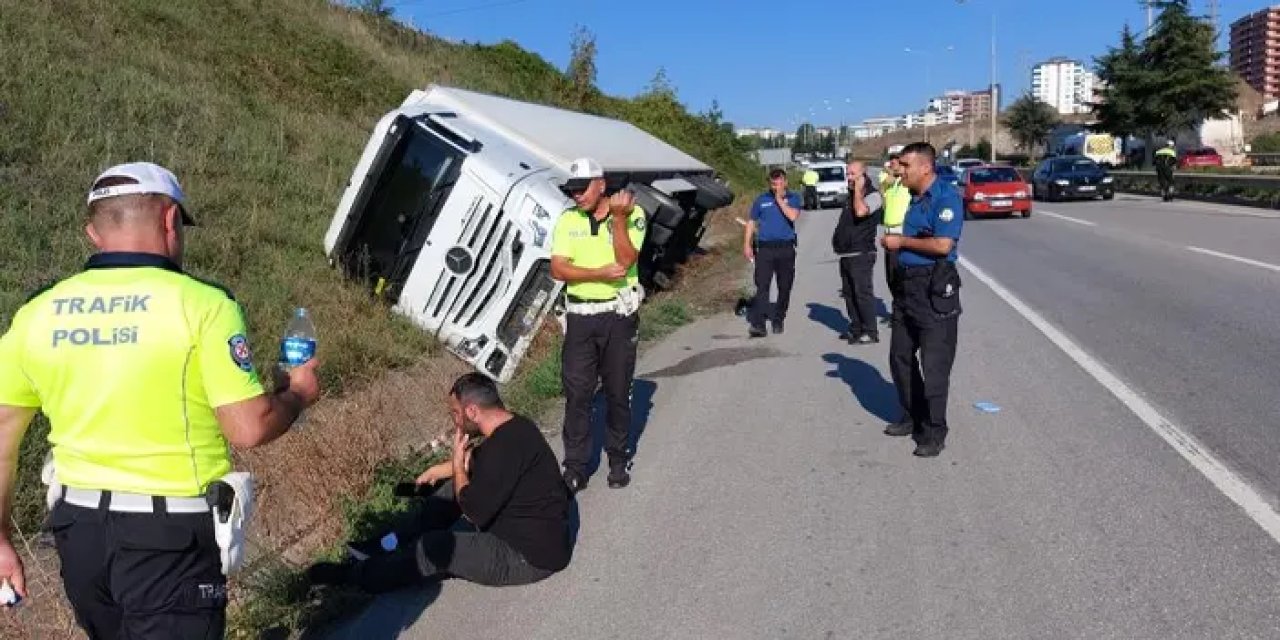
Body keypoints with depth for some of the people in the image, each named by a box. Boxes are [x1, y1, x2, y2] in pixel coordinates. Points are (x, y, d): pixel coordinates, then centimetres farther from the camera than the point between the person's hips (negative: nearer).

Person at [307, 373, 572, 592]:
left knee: (435, 548, -13)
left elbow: (473, 513, -23)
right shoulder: (512, 426, 2)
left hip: (532, 555, -10)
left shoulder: (506, 446, -30)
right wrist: (438, 470, 28)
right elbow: (478, 460, 24)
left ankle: (357, 575, 8)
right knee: (457, 485, 15)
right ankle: (392, 544, 19)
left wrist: (458, 465, -11)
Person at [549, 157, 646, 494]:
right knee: (577, 394, 2)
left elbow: (626, 260, -16)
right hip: (580, 317, 2)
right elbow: (557, 269, -7)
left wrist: (618, 218, -24)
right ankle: (575, 469, 9)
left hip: (619, 316, -2)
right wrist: (600, 273, -18)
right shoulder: (567, 220, 3)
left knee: (618, 392, 8)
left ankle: (619, 459, 25)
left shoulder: (632, 213, -5)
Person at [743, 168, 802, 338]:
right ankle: (758, 324, -15)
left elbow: (793, 216, -14)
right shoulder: (761, 199, 8)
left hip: (786, 249, 1)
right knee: (762, 286, -10)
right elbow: (751, 222, 11)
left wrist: (780, 200, -8)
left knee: (785, 287, 7)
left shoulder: (793, 198, 5)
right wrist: (747, 244, 3)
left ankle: (778, 320, 21)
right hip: (765, 248, -1)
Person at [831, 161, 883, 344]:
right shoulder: (853, 195, 18)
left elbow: (860, 211, -28)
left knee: (862, 292, -9)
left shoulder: (873, 195, -9)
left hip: (861, 253, -9)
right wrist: (838, 239, 14)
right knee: (849, 293, 12)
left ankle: (870, 332, -4)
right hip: (846, 253, 9)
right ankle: (856, 328, 21)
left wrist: (858, 190, -16)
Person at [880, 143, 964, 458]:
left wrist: (902, 241, -14)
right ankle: (912, 417, 32)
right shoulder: (914, 198, 13)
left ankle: (934, 431, 9)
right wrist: (893, 243, 3)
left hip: (935, 289, -9)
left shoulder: (946, 197, -14)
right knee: (900, 357, 17)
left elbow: (942, 244, -24)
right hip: (908, 285, 10)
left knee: (934, 365, -1)